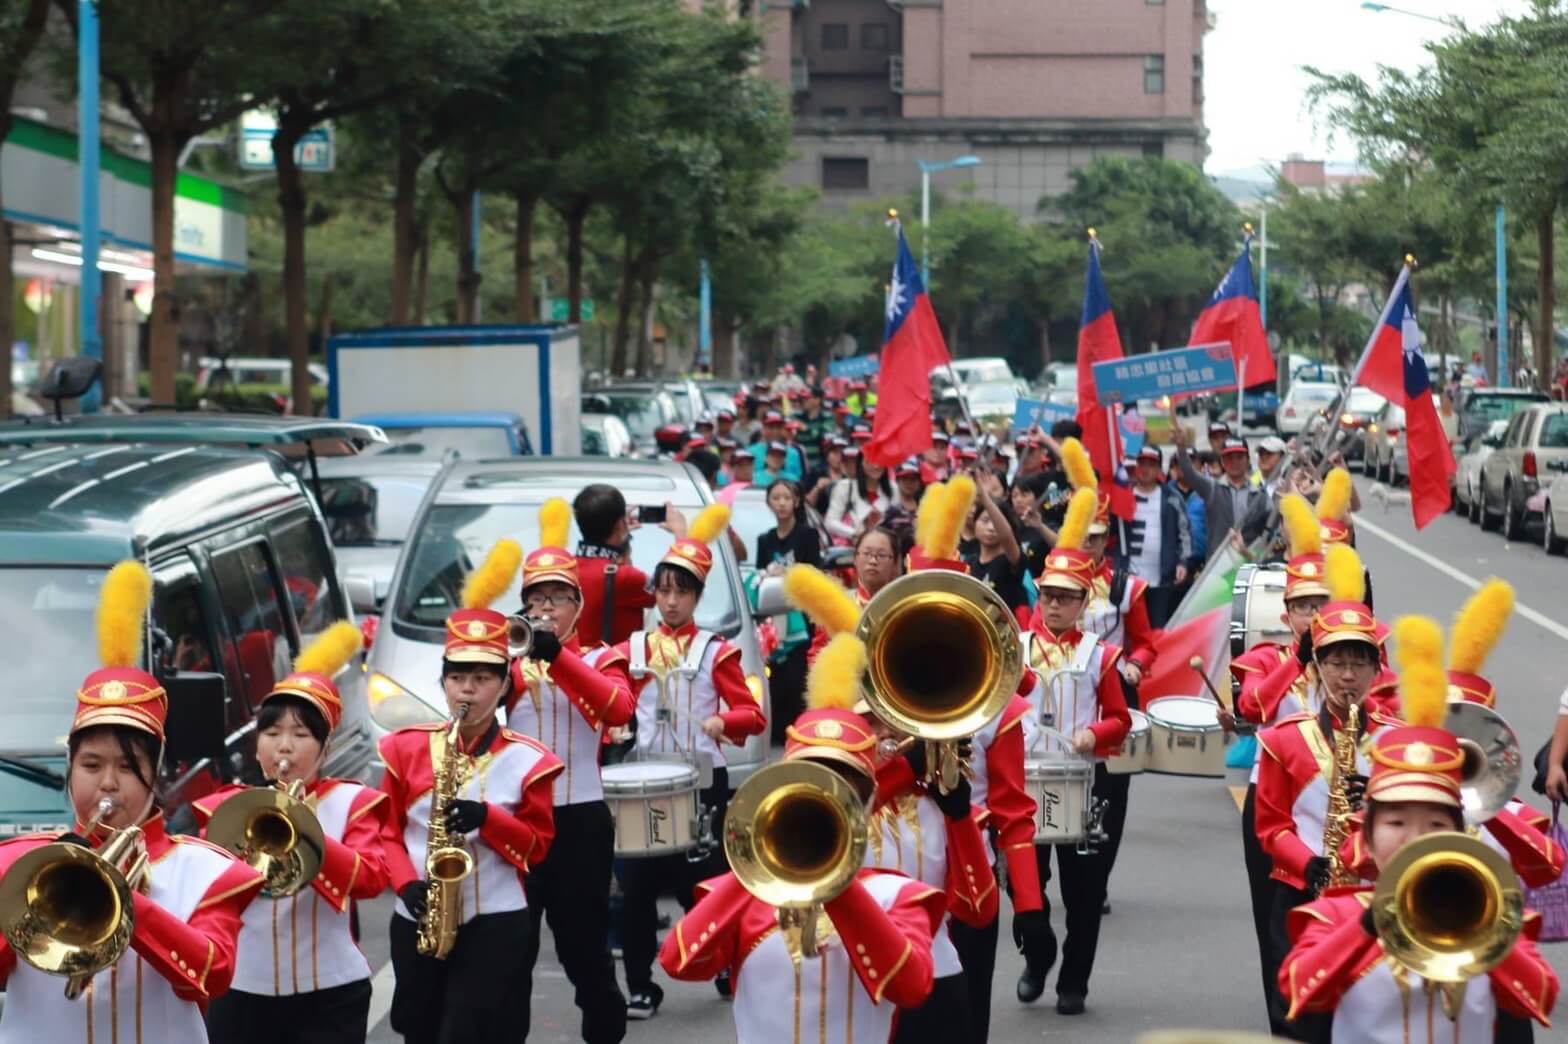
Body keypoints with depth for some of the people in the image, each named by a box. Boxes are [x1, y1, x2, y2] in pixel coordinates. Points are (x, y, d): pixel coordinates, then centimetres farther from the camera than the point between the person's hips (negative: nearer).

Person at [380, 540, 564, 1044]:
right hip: (417, 919, 3)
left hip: (496, 924, -3)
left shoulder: (526, 760, -2)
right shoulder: (407, 748, 4)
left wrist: (485, 819, -19)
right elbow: (388, 831, 7)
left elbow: (538, 846, -1)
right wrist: (408, 884, -11)